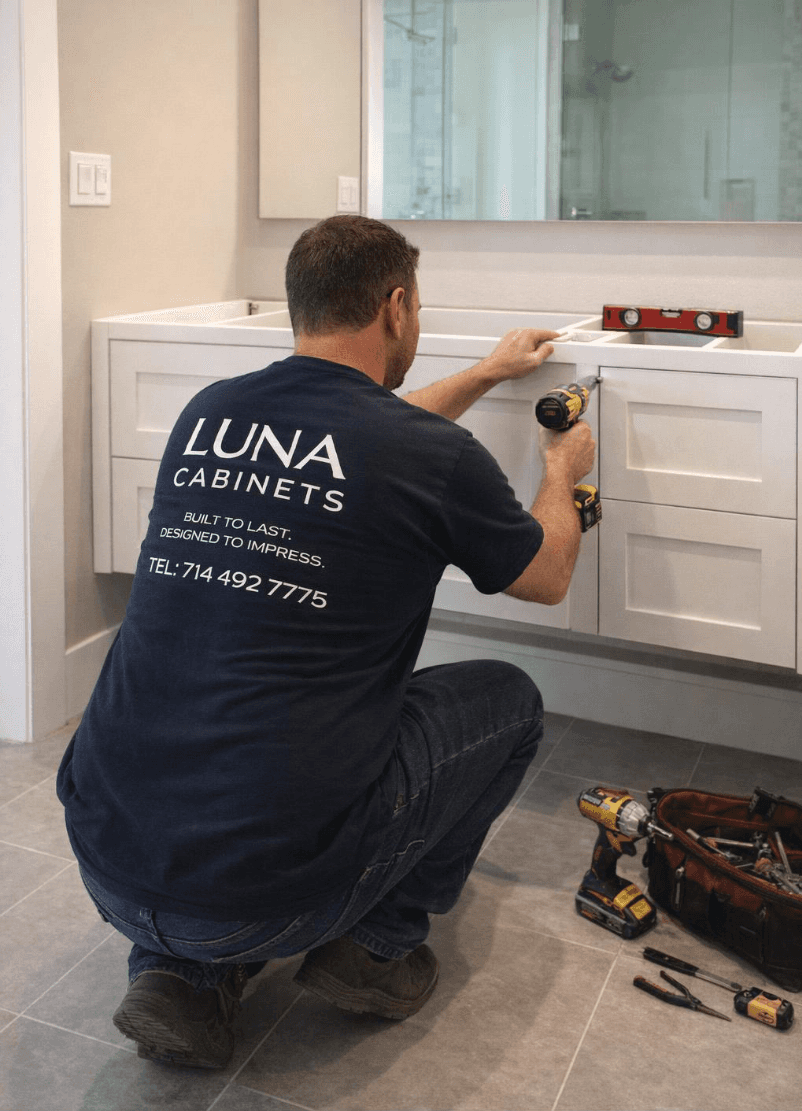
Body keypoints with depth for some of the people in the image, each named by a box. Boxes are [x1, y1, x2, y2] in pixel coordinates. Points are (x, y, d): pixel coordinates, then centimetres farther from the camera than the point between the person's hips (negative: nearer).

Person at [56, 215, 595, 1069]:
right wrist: (563, 471, 33)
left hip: (106, 863, 5)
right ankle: (377, 943, 17)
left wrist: (487, 373, 42)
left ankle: (181, 973, 19)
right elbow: (547, 578, 13)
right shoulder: (435, 455, -8)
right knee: (507, 699, 16)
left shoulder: (208, 413, 7)